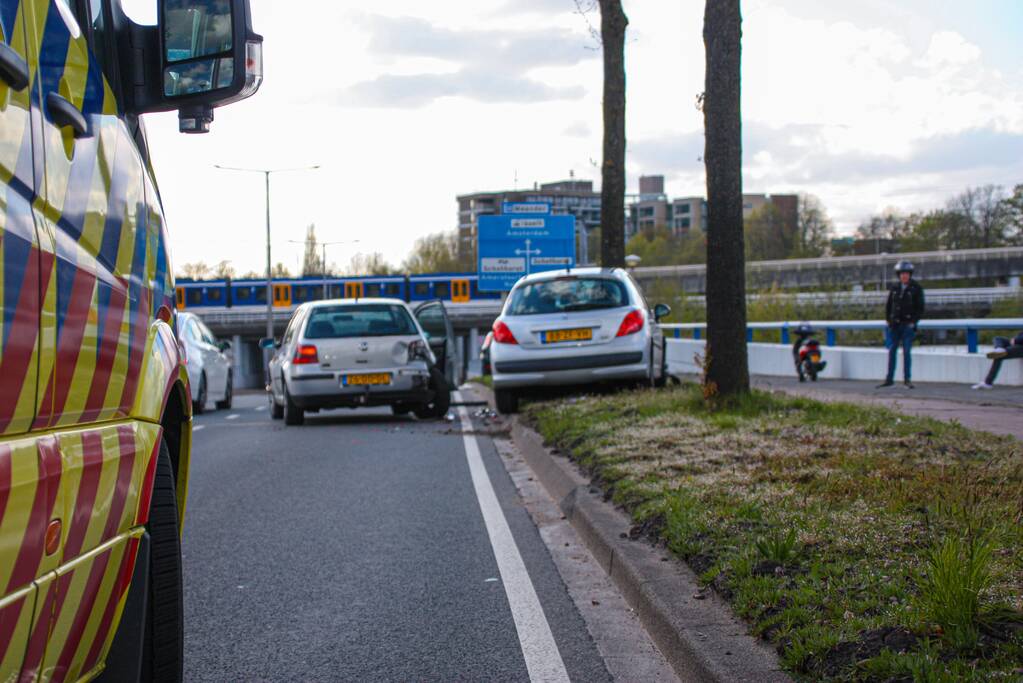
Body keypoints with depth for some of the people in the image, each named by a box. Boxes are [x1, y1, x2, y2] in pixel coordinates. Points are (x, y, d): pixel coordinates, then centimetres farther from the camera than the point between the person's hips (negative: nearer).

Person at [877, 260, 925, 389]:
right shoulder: (894, 288, 9)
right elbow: (888, 305, 15)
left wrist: (913, 321, -10)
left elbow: (920, 307, -1)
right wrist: (888, 320, 6)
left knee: (906, 351, -6)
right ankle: (889, 379, 9)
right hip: (895, 324, 4)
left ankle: (907, 379, 2)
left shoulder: (916, 288, -1)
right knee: (892, 351, 4)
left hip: (908, 325, -4)